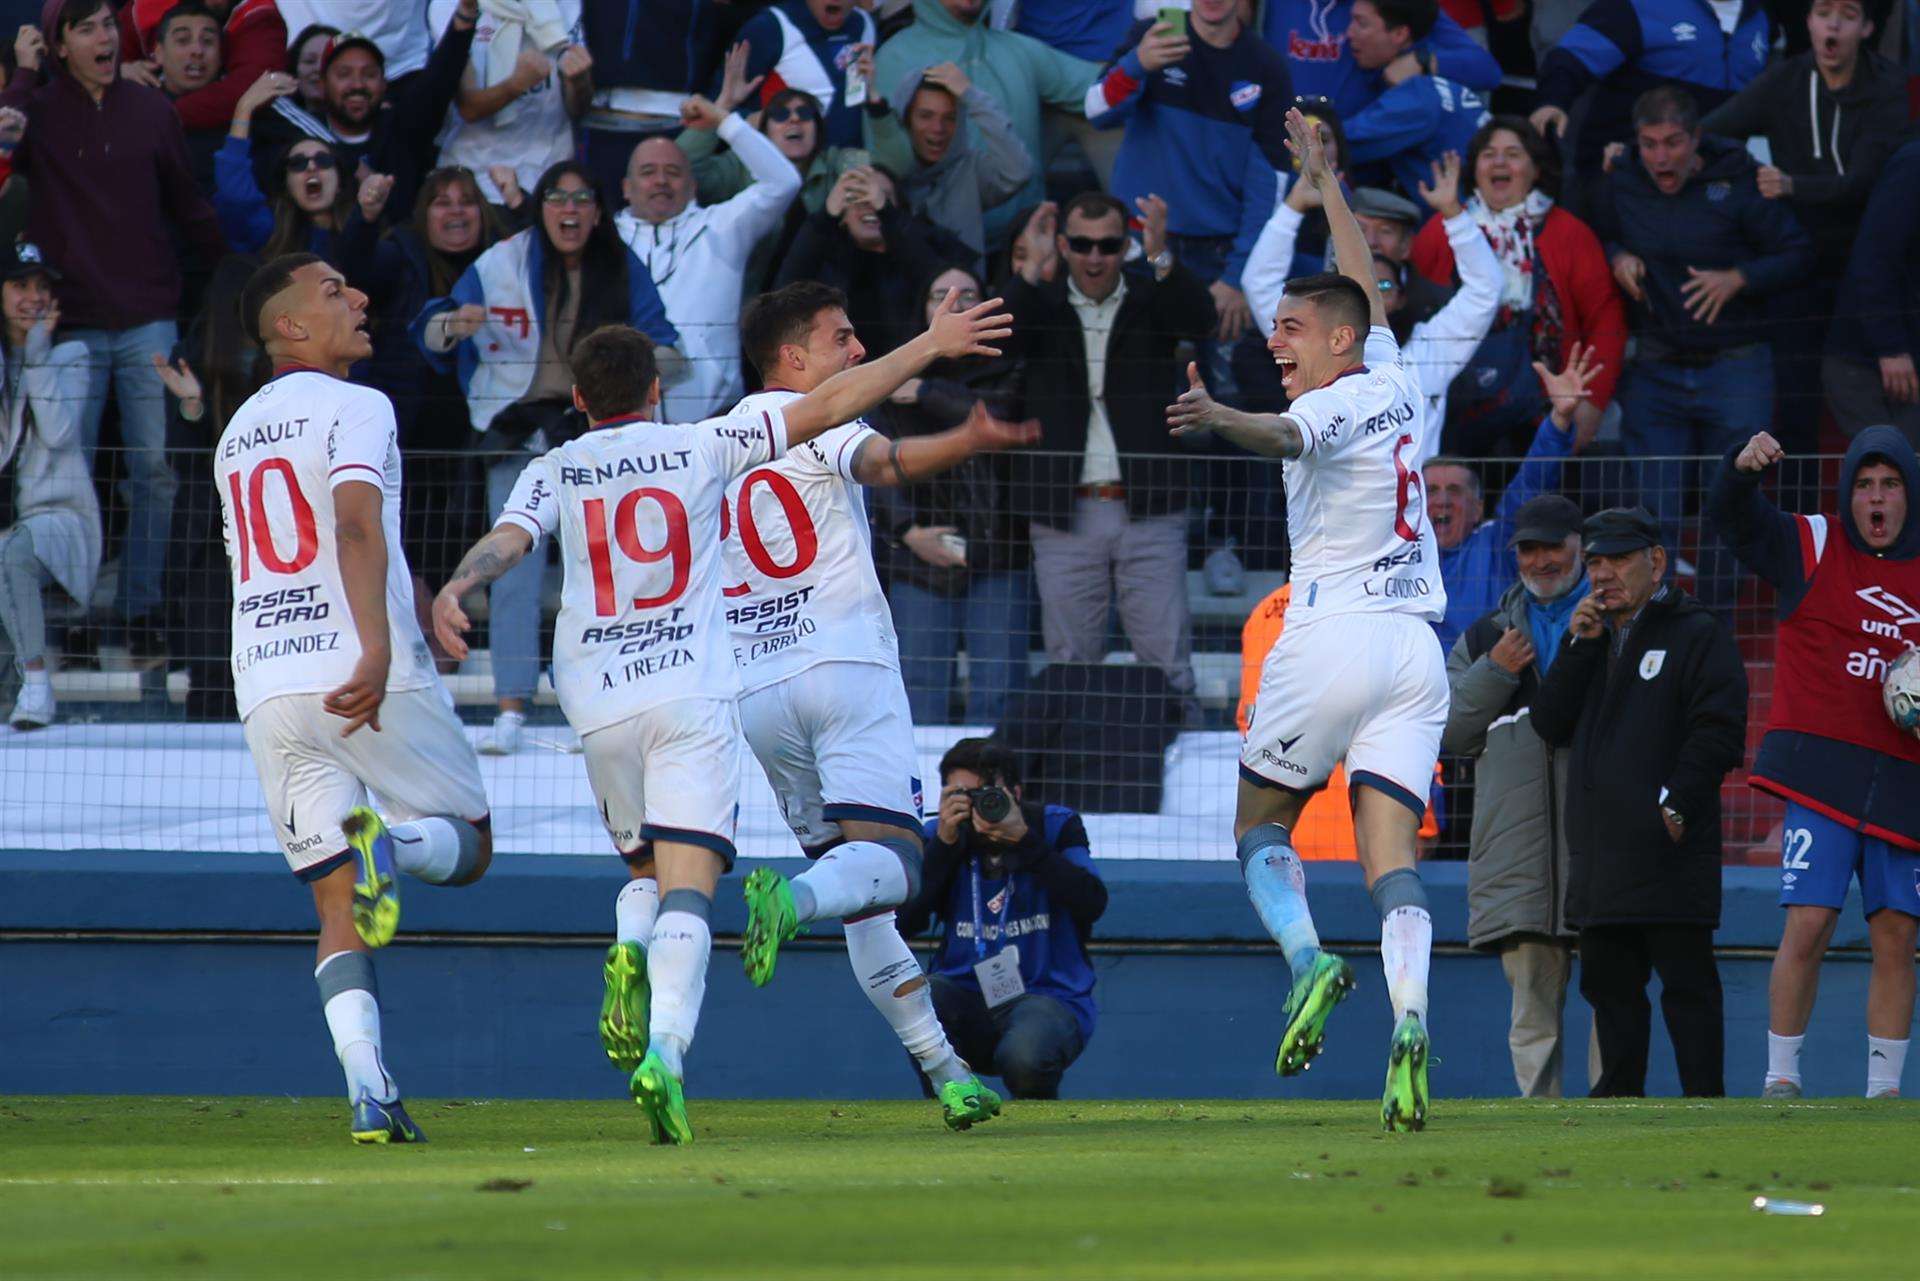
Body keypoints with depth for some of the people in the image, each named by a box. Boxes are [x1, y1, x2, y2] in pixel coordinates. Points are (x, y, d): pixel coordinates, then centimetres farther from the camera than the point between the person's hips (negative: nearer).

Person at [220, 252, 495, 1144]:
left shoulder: (237, 435, 20)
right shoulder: (354, 408, -3)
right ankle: (388, 840, -23)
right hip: (371, 682, -6)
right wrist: (377, 649, -29)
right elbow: (356, 525, -19)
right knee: (468, 845, 12)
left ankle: (369, 1092, -14)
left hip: (267, 692, 6)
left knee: (339, 908, 5)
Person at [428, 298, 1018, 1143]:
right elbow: (828, 408, 5)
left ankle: (628, 949, -11)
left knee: (647, 871, 22)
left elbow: (508, 539, -11)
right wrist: (929, 346, 11)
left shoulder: (554, 472, 9)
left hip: (600, 707, 2)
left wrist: (454, 591, -26)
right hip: (693, 695, -2)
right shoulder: (702, 448, 6)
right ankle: (666, 1049, -31)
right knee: (688, 888, -10)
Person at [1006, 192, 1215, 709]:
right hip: (1065, 513, 1)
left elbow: (1201, 321, -11)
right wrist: (1032, 269, -24)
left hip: (1148, 511, -1)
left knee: (1167, 661, -3)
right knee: (1069, 662, 5)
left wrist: (1161, 257, -28)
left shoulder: (1151, 299, 7)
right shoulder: (1043, 306, 9)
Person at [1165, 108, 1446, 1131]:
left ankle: (1308, 957, -13)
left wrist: (1220, 418, -53)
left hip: (1331, 638, -6)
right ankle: (1409, 1018, -26)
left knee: (1261, 824, 12)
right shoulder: (1395, 385, 15)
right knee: (1390, 859, -5)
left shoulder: (1333, 408, -7)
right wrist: (1324, 180, 45)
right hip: (1415, 647, 6)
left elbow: (1283, 435, -32)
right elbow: (1367, 286, 33)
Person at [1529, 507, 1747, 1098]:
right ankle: (1619, 1092, 15)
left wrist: (1674, 803, -17)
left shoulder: (1697, 634, 0)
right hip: (1599, 852, 7)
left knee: (1686, 981, -7)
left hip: (1669, 849, -7)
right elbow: (1549, 724, 12)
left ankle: (1705, 1096, -7)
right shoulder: (1595, 639, 22)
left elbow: (1719, 731, -9)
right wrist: (1579, 646, 2)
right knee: (1609, 983, 9)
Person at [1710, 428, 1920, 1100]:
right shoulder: (1812, 547, 6)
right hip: (1820, 774, -3)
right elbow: (1735, 518, -7)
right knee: (1808, 922, -11)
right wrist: (1743, 469, -28)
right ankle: (1780, 1077, -2)